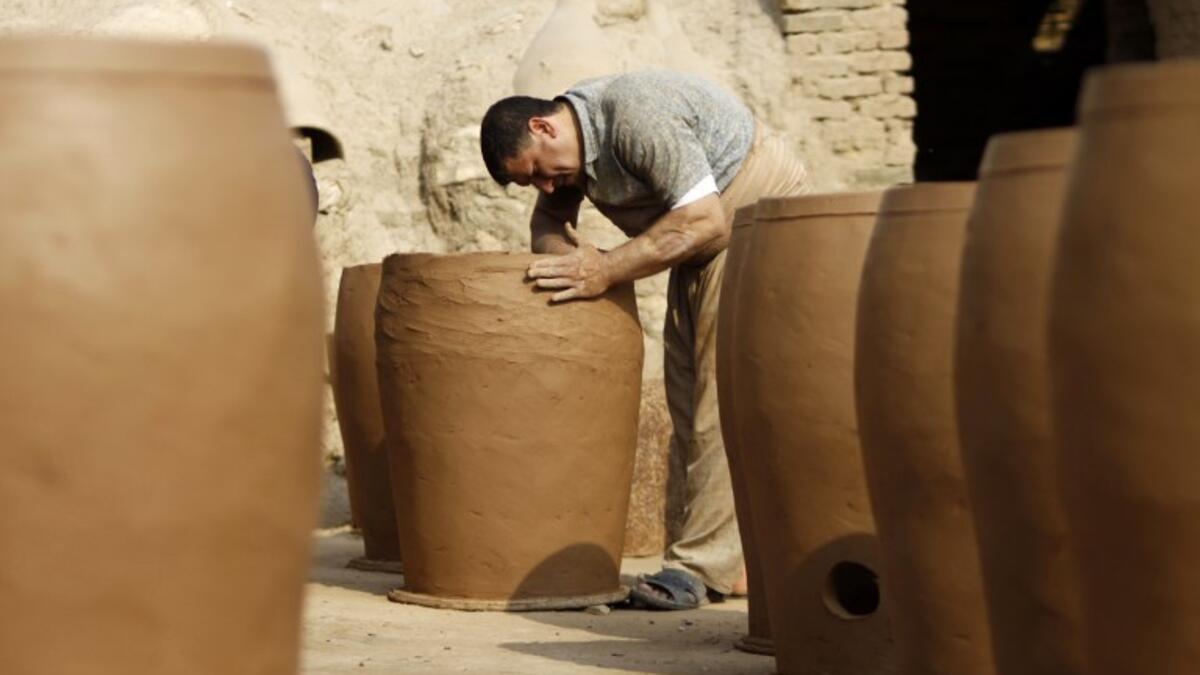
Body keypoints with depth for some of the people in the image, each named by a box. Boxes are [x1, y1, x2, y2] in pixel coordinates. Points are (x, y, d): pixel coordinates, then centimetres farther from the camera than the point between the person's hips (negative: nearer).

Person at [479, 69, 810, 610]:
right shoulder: (569, 140, 0)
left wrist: (607, 270, -28)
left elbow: (704, 221, -30)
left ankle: (705, 564, -16)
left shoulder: (636, 116, -28)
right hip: (700, 243, 10)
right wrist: (573, 256, -11)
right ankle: (736, 556, 9)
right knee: (688, 397, 6)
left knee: (725, 398, -15)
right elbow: (547, 224, 12)